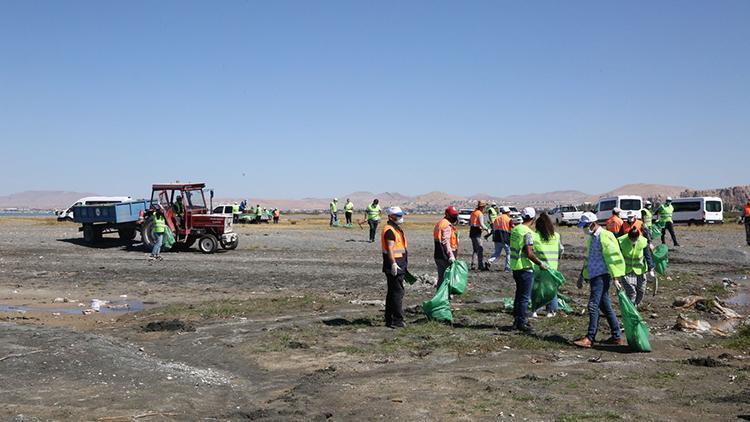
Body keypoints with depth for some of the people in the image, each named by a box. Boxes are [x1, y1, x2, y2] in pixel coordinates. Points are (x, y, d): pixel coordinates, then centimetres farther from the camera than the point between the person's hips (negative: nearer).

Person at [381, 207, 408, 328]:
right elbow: (390, 248, -22)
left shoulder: (397, 229, 19)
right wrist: (393, 264, -27)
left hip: (399, 265, 11)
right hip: (394, 265, -11)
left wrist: (403, 264, 28)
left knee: (392, 292, 13)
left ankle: (390, 319, 19)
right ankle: (397, 320, -6)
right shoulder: (389, 230, -14)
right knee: (398, 292, -9)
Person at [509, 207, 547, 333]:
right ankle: (521, 323, 1)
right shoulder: (528, 232, -18)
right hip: (525, 267, -9)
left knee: (519, 294, 18)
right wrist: (540, 263, -10)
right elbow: (529, 253, -22)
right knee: (525, 297, -2)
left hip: (515, 266, 9)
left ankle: (517, 320, 24)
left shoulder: (515, 229, 8)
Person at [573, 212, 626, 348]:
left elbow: (613, 257, -15)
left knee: (593, 305, -11)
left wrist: (615, 278, -18)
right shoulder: (590, 238, 18)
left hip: (602, 276, -9)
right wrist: (582, 276, 27)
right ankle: (617, 337, 17)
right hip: (593, 276, 10)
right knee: (605, 306, 11)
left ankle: (590, 338, -9)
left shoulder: (605, 236, -11)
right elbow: (587, 259, 27)